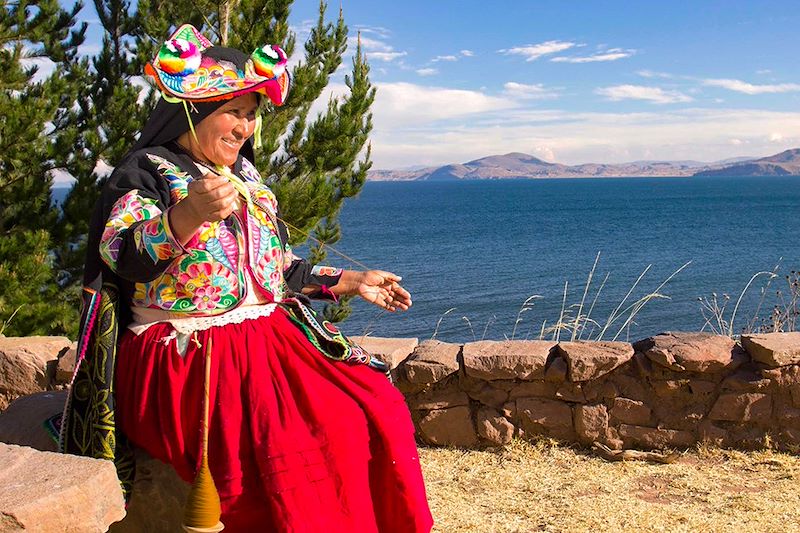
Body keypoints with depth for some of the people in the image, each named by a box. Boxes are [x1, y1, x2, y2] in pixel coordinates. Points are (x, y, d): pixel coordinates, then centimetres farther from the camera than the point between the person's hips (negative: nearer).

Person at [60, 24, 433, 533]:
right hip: (185, 352, -6)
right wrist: (187, 216, -37)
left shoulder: (247, 176, 20)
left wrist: (351, 281, 20)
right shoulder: (148, 171, -1)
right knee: (298, 442, -28)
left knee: (376, 408, -11)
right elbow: (121, 255, -19)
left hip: (268, 336, 7)